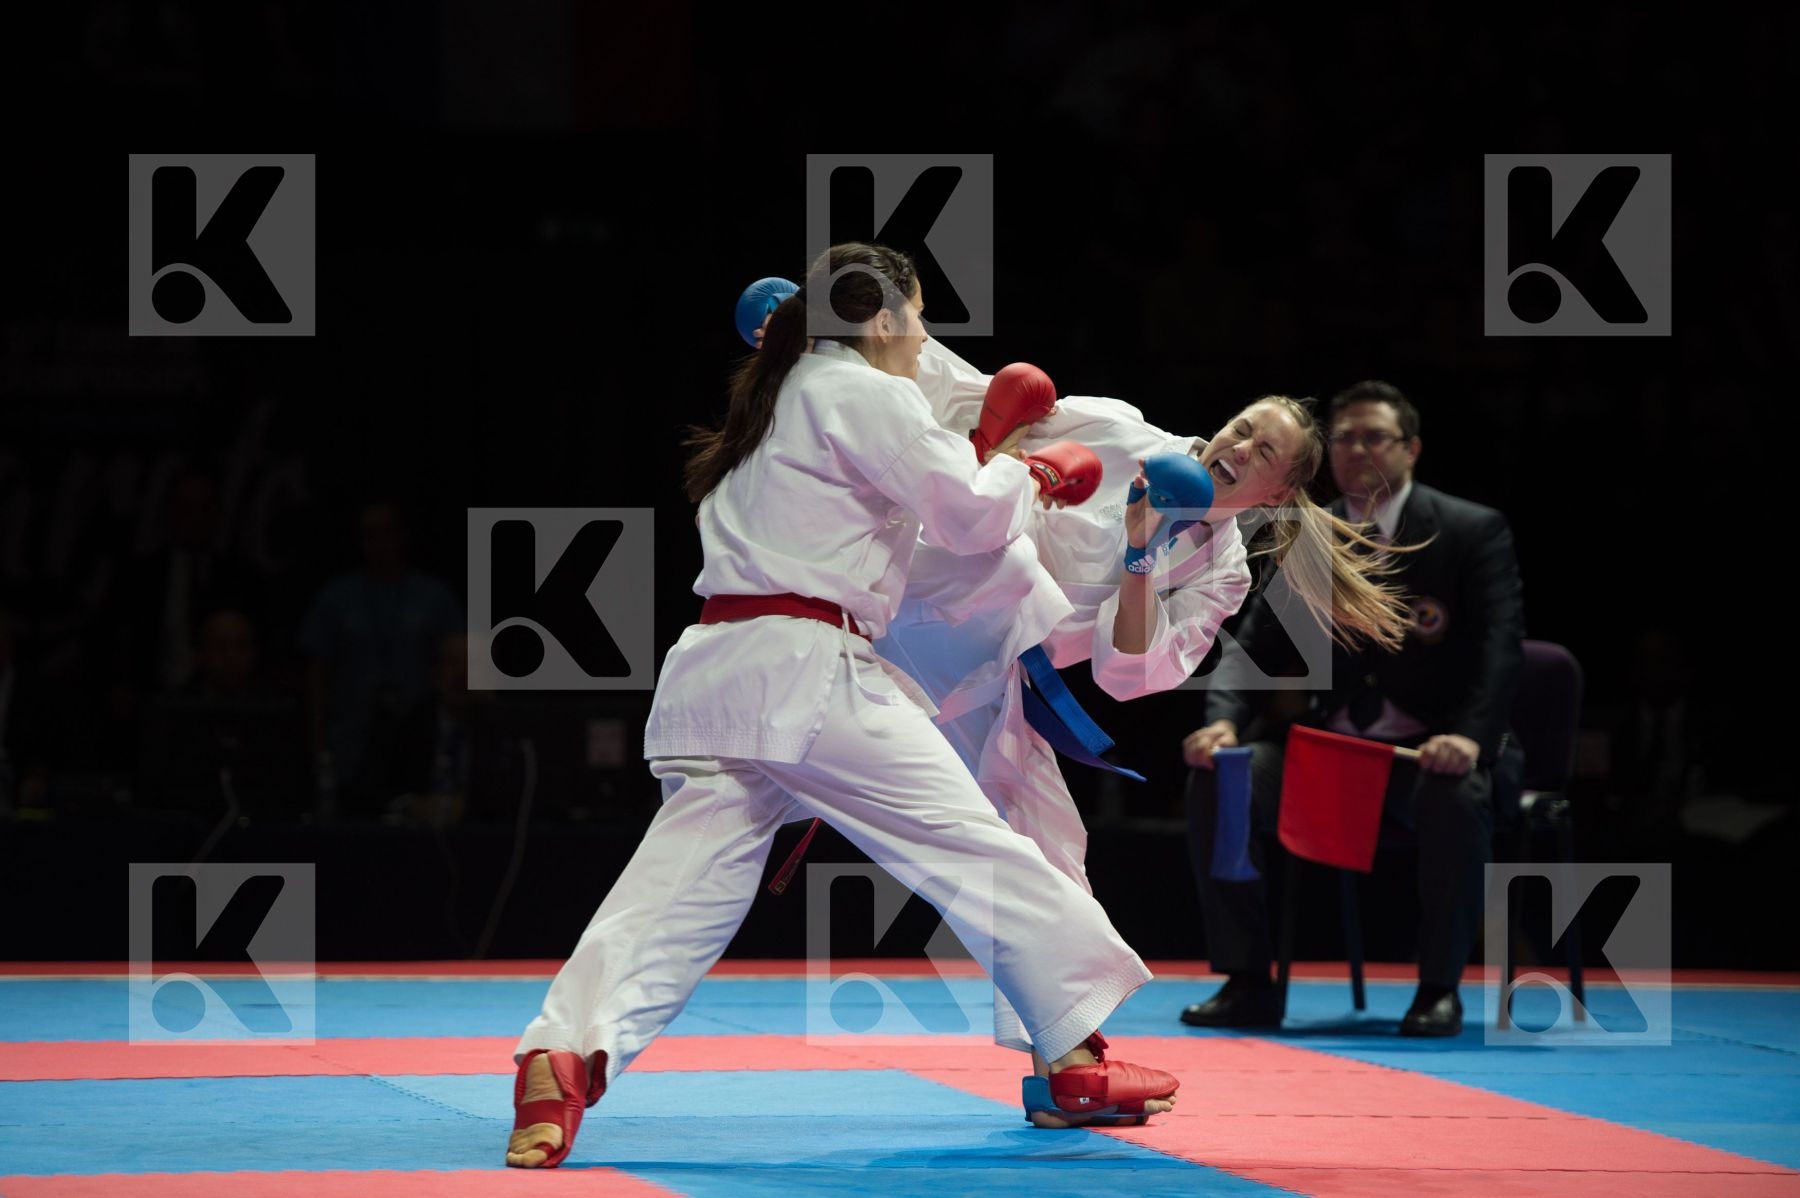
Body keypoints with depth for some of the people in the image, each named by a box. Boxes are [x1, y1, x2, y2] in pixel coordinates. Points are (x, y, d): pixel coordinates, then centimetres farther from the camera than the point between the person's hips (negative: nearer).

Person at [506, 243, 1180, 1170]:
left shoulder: (778, 398, 27)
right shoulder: (866, 396, -2)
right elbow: (966, 516, -4)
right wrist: (1019, 474, 17)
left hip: (714, 673, 8)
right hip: (807, 675, -8)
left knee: (681, 886, -5)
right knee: (970, 848, 2)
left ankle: (562, 1059, -29)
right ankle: (1077, 1062, 7)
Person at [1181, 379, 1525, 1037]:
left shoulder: (1474, 532, -5)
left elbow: (1499, 648, -15)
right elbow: (1253, 645, 5)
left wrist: (1470, 737, -33)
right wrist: (1224, 720, -17)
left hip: (1431, 753, -4)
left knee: (1454, 796, -39)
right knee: (1216, 779, -20)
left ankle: (1439, 989, -21)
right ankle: (1248, 983, -12)